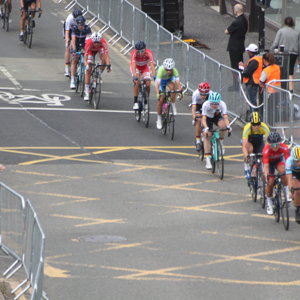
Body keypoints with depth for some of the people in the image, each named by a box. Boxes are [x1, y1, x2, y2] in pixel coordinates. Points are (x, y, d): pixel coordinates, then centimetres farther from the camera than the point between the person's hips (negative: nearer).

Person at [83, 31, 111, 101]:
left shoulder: (103, 42, -39)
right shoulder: (89, 43, -40)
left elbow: (107, 55, -44)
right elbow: (85, 58, -40)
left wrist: (109, 65, -58)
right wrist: (87, 66, -58)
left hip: (100, 49, 2)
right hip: (91, 50, -1)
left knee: (104, 60, -29)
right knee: (88, 70, -12)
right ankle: (86, 92, -8)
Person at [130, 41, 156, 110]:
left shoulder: (149, 53, -33)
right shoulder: (134, 53, -35)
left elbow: (152, 65, -41)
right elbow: (133, 65, -45)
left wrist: (154, 76, -55)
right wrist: (135, 76, -60)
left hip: (144, 67, 1)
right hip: (136, 67, -1)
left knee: (148, 84, -16)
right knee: (137, 82, -26)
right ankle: (135, 102, -16)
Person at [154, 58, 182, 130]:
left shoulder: (174, 70, -34)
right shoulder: (161, 70, -39)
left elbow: (178, 82, -40)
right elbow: (157, 83, -45)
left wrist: (180, 91, -56)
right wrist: (157, 94, -58)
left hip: (169, 79, 1)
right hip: (161, 79, -1)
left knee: (172, 87, -34)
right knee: (161, 99, -9)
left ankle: (173, 106, -18)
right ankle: (159, 119, 6)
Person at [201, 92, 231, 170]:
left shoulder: (222, 104, -32)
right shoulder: (206, 105, -34)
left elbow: (225, 117, -40)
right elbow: (204, 118, -41)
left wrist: (228, 126, -58)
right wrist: (206, 128, -57)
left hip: (217, 116, 1)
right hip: (208, 118, -1)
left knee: (222, 125, -33)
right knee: (207, 136, -15)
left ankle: (220, 143, -6)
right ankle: (208, 161, -13)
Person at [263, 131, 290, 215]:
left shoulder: (284, 148, -33)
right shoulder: (266, 150, -37)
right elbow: (266, 165, -40)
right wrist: (266, 175, -55)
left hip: (279, 160, 1)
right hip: (269, 162, -1)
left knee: (282, 171, -32)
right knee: (270, 182, -12)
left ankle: (287, 192, -18)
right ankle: (269, 201, 10)